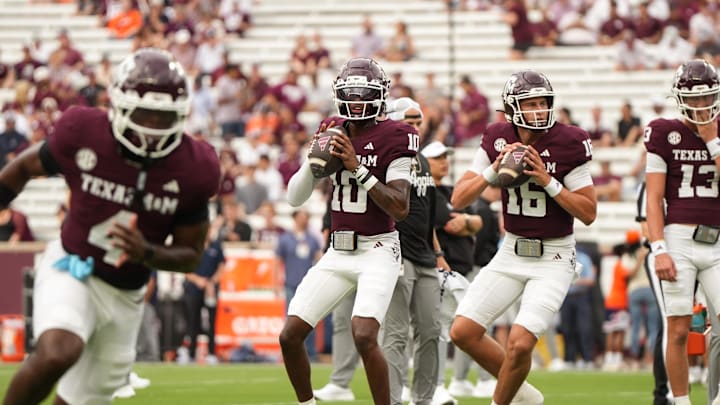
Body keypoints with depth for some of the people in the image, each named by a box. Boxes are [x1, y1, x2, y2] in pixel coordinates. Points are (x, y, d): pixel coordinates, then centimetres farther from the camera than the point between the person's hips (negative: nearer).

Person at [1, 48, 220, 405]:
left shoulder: (190, 170, -11)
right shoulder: (84, 135, -17)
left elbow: (191, 256, -1)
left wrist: (146, 253, -21)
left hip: (125, 296, 4)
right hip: (70, 271, -4)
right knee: (58, 354, -34)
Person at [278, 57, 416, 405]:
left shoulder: (393, 138, -9)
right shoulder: (332, 132, 7)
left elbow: (400, 209, -17)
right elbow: (295, 198, 7)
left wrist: (358, 168, -21)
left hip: (378, 250, -6)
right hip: (338, 253, 6)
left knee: (364, 336, -24)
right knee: (290, 336, 0)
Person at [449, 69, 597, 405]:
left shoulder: (568, 144, -14)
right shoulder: (497, 141, -3)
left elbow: (589, 213, -12)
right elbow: (459, 200, -3)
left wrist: (548, 181, -23)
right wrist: (494, 170, -18)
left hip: (553, 258, -5)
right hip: (512, 252, 5)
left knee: (520, 343, -18)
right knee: (463, 332, -2)